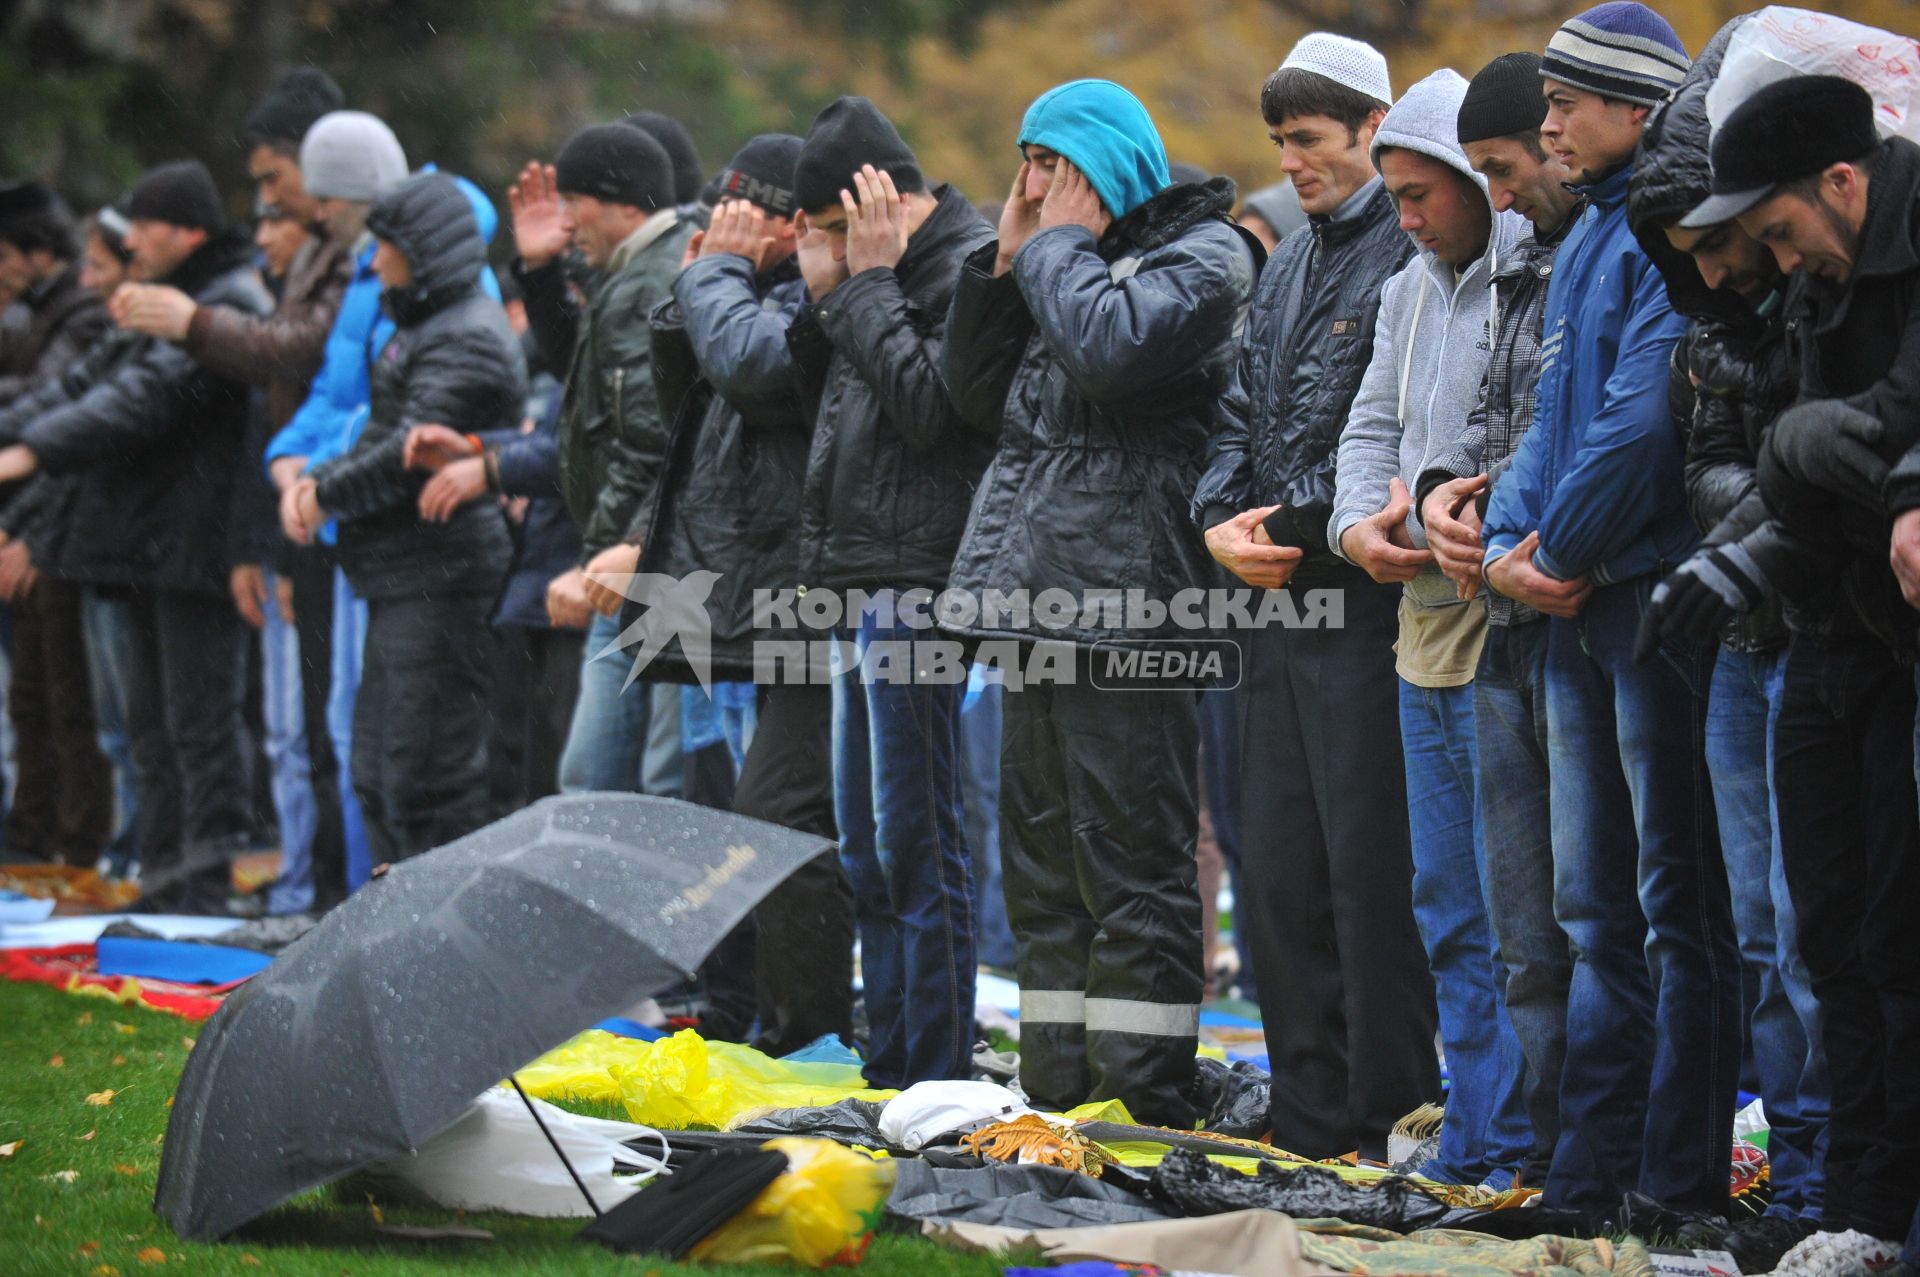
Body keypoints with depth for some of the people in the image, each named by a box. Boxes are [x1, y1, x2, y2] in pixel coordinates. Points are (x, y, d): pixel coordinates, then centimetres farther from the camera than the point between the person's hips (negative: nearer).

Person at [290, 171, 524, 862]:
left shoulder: (468, 339, -14)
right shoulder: (422, 325, 19)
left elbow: (411, 454, -19)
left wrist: (327, 496, -9)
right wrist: (316, 478, 8)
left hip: (441, 573, -11)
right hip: (399, 579, 11)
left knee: (425, 776, -9)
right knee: (377, 769, 14)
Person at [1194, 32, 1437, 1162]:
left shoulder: (1414, 255, -8)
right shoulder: (1289, 266, 20)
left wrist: (1298, 518, -13)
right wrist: (1223, 522, 5)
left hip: (1366, 602, -9)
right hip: (1279, 602, 9)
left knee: (1371, 868, -8)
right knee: (1278, 873, 9)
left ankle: (1392, 1124, -2)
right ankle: (1311, 1124, 16)